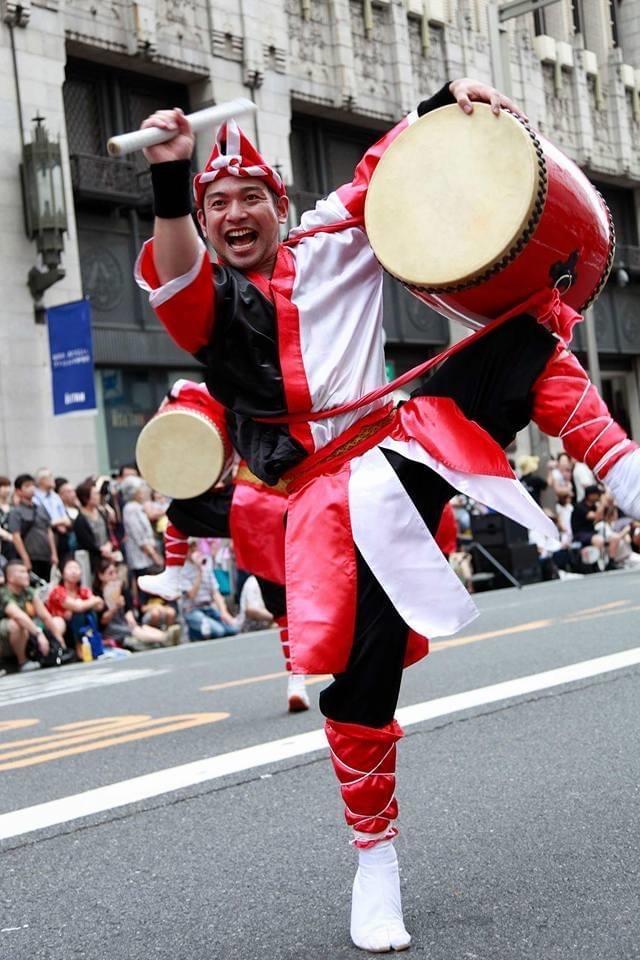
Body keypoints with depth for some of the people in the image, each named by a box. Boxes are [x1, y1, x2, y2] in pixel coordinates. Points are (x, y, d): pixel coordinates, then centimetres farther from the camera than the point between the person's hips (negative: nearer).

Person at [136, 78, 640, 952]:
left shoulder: (332, 243, 13)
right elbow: (177, 282, -19)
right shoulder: (201, 301, 4)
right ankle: (374, 858, 8)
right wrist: (170, 180, -34)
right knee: (359, 668, -10)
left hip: (408, 441, 3)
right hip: (334, 492, -3)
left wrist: (453, 98, -2)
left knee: (525, 337, -8)